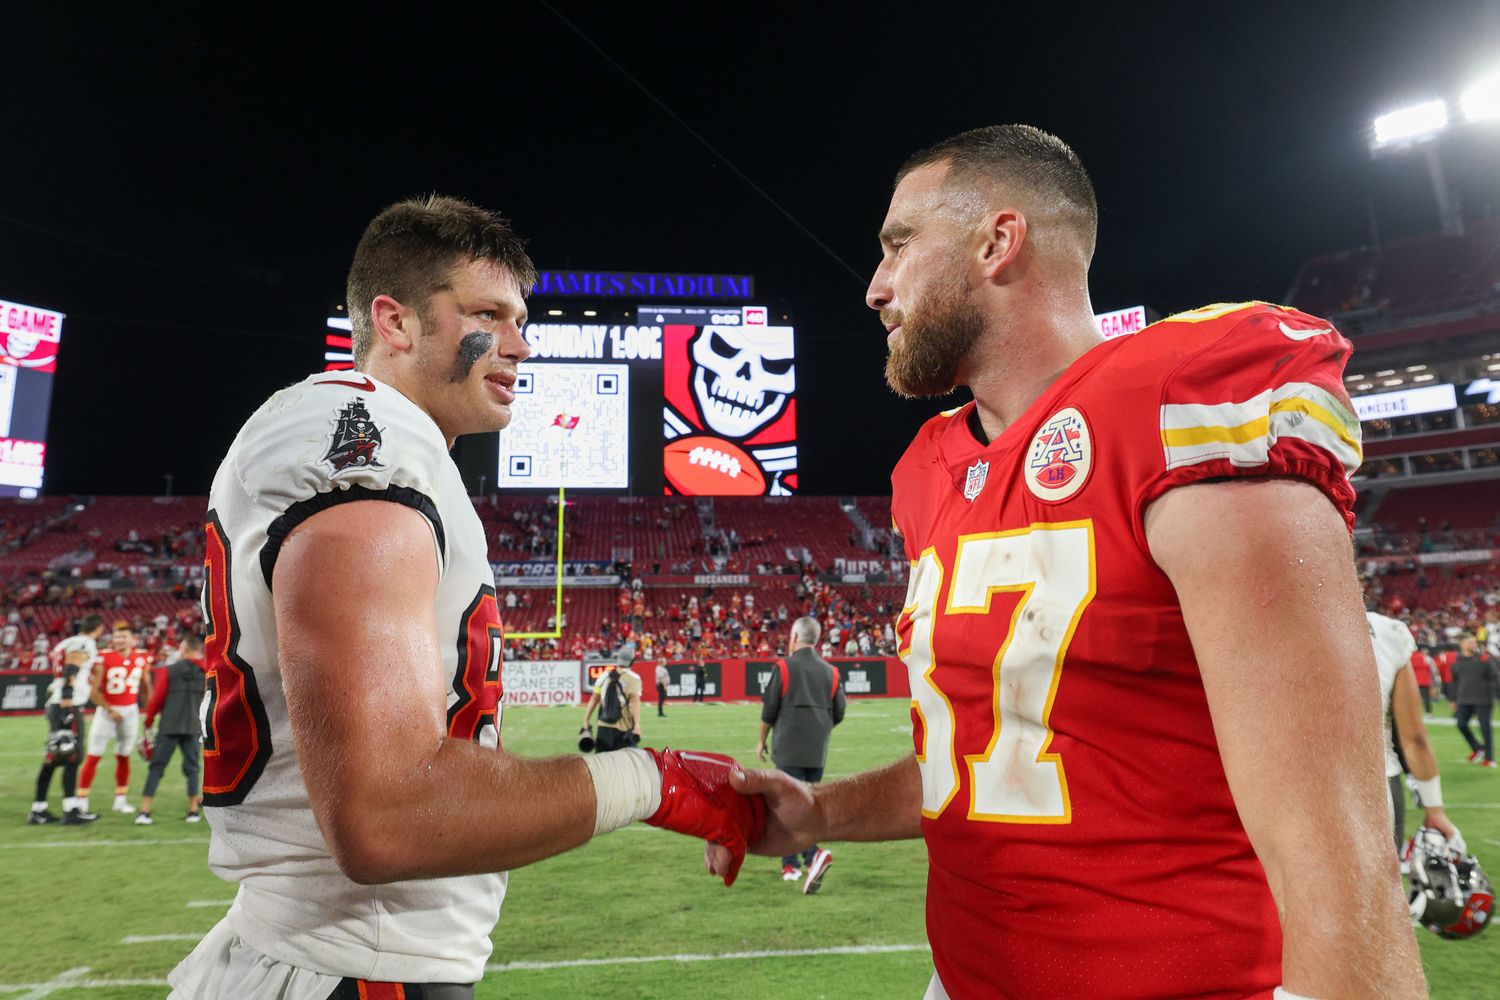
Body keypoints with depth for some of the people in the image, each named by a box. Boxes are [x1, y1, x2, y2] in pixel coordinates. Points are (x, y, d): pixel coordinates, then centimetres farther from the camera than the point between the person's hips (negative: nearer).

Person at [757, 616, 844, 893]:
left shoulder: (784, 667, -7)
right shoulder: (830, 671, 7)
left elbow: (769, 711, -6)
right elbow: (838, 714, 9)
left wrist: (761, 740, 9)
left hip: (789, 750, -5)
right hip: (818, 753, 5)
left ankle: (816, 853, -23)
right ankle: (791, 864, 21)